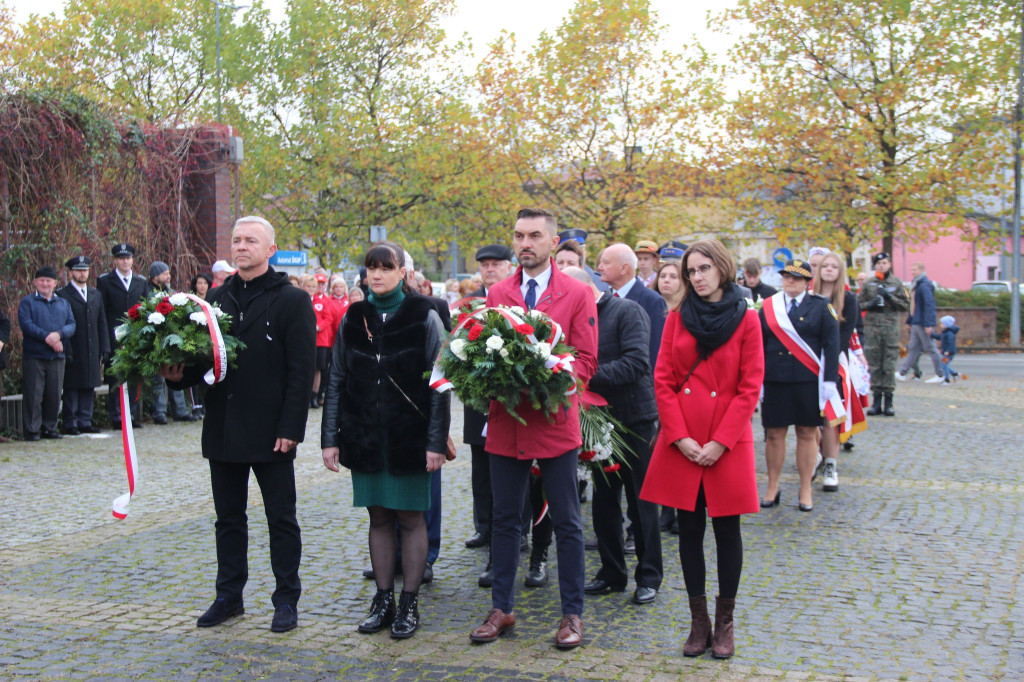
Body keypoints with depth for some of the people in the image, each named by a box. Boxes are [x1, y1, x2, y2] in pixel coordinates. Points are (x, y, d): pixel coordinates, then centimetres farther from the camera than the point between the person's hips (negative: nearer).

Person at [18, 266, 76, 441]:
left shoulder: (63, 303, 17)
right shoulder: (27, 302, 5)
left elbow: (71, 325, 6)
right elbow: (26, 325, -8)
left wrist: (59, 334, -14)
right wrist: (47, 338, -17)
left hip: (57, 356, 4)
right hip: (33, 356, -4)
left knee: (54, 395, 4)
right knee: (33, 394, -5)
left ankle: (49, 428, 14)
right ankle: (32, 430, 1)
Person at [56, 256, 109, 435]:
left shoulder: (96, 295, 17)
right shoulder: (62, 295, -1)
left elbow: (102, 324, 17)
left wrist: (104, 349, 9)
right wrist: (66, 351, -13)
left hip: (92, 352, 5)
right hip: (73, 352, -5)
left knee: (89, 387, 7)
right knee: (71, 388, -1)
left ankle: (85, 422, 14)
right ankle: (70, 424, 4)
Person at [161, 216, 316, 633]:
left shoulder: (292, 300, -5)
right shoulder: (216, 299, 10)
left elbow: (301, 371, -10)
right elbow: (203, 356, 14)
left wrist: (290, 428, -16)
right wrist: (180, 374, -8)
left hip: (270, 432, -5)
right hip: (223, 428, 5)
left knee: (281, 519, 5)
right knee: (229, 518, 14)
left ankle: (287, 600, 16)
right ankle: (229, 596, 25)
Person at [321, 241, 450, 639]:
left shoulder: (424, 318, -2)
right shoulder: (353, 319, 8)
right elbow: (336, 382, 9)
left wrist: (436, 441, -11)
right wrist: (330, 437, 4)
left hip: (409, 437, -3)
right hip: (365, 438, 3)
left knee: (410, 518, 2)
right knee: (379, 517, 9)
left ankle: (409, 604, 12)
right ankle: (383, 600, 19)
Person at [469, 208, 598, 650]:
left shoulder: (577, 294, 1)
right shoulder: (497, 294, 9)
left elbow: (586, 359, -3)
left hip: (555, 422, -3)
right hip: (505, 422, 3)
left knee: (566, 522, 4)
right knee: (505, 519, 11)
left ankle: (572, 613, 16)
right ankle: (501, 609, 23)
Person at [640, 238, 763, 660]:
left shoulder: (746, 320, -1)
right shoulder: (678, 318, 6)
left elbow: (750, 388, -5)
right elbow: (663, 380, 3)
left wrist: (720, 442, -12)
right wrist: (680, 437, -8)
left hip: (727, 443, -2)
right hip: (681, 442, 2)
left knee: (727, 529, 4)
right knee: (689, 529, 6)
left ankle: (724, 623, 17)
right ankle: (698, 621, 17)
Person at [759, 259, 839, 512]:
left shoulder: (821, 307, 2)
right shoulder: (768, 307, 7)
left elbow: (831, 345, -1)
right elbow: (759, 346, 7)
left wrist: (829, 380, -9)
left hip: (809, 382, -1)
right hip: (774, 382, 1)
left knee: (807, 434, 5)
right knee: (774, 434, 6)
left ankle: (806, 490, 16)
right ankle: (772, 487, 18)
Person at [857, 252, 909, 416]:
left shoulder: (896, 283, 7)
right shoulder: (868, 283, 9)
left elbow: (906, 305, 5)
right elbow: (859, 303, 11)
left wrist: (890, 297, -8)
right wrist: (870, 304, -7)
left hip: (891, 327, -1)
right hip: (872, 326, 1)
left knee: (890, 364, -3)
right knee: (874, 364, 1)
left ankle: (888, 401, 2)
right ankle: (877, 400, 7)